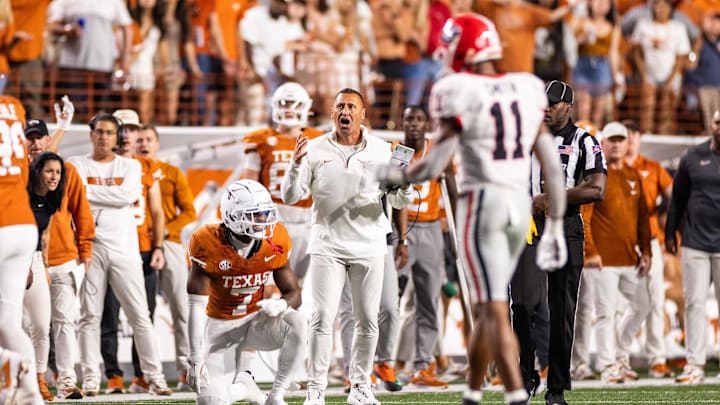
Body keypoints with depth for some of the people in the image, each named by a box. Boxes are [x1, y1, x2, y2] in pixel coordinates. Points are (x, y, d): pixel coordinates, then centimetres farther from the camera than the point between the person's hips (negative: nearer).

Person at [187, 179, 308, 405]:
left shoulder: (274, 242, -12)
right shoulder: (209, 244, -22)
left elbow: (293, 293, -2)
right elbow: (197, 306, -19)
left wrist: (281, 305, -29)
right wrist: (196, 359, -22)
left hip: (257, 321, 2)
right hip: (221, 327, -2)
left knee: (298, 324, -30)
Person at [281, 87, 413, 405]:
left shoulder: (381, 151, 2)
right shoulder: (315, 150, 0)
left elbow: (400, 201, 5)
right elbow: (290, 197, -1)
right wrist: (296, 164, -17)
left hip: (369, 245, 1)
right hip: (327, 245, -1)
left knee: (367, 321, 4)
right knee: (322, 318, -8)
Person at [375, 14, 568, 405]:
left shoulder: (460, 95, -11)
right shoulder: (528, 91, 7)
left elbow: (433, 165, -11)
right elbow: (552, 167, 7)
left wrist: (391, 174, 8)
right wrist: (555, 227, 14)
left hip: (481, 204, -6)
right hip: (520, 207, 6)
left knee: (494, 312, -6)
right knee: (486, 307, 18)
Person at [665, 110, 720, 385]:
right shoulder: (694, 157, 7)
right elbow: (678, 197, 12)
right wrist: (670, 233, 12)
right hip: (694, 243, 2)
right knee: (694, 302, 0)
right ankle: (695, 364, 2)